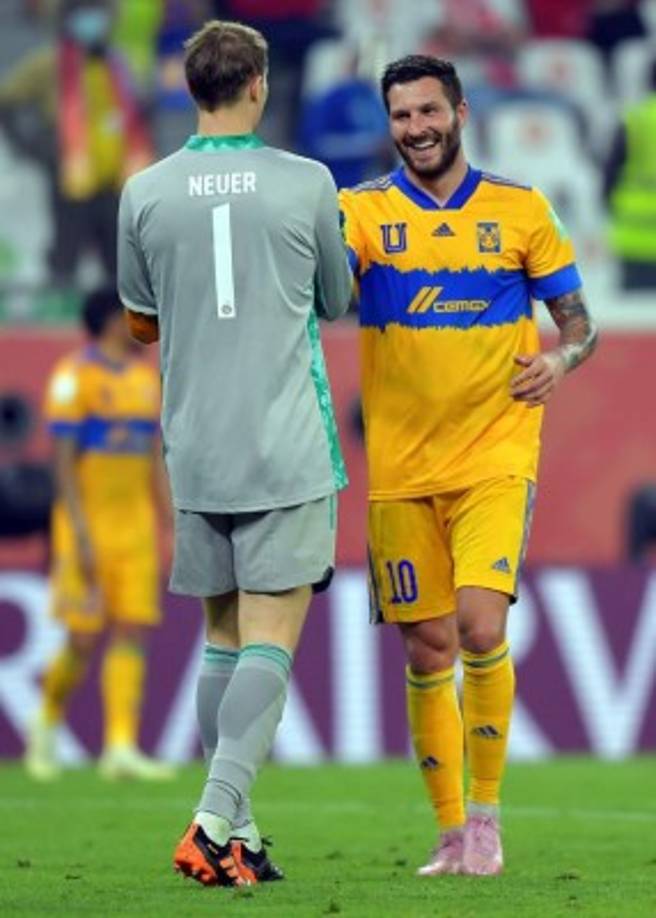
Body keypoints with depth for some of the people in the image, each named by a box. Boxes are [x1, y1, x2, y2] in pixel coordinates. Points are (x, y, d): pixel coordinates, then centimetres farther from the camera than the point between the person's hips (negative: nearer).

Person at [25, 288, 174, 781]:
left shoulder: (147, 378, 12)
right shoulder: (75, 376, -9)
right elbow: (63, 462, -12)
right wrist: (81, 536, -18)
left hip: (136, 530, 6)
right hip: (89, 525, -6)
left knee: (133, 632, -4)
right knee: (84, 639, -4)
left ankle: (121, 748, -8)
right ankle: (47, 724, 21)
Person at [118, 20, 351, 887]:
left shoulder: (145, 193, 2)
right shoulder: (306, 183, -4)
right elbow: (336, 302, 11)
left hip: (195, 450, 3)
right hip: (287, 453, -3)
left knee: (223, 637, 12)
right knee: (270, 641, -5)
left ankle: (236, 833, 11)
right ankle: (216, 822, -19)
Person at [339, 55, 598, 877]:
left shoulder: (520, 210, 4)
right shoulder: (363, 212, 3)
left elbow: (579, 321, 10)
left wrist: (561, 359, -11)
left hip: (494, 459, -1)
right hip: (401, 468, 1)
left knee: (480, 625, -19)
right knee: (428, 651, 4)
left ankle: (485, 812, -3)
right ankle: (452, 834, 15)